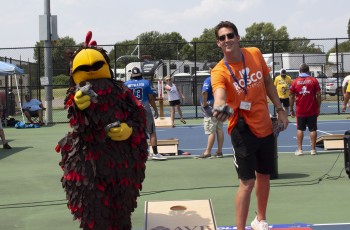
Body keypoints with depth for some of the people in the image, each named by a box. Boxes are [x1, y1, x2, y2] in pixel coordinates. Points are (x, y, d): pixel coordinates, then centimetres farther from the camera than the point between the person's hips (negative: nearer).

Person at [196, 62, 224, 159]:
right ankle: (219, 151, 12)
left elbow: (204, 92, -25)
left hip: (211, 108, -7)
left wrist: (204, 104, -16)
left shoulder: (209, 80, -12)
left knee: (211, 132, -6)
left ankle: (207, 152, -4)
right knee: (219, 130, 9)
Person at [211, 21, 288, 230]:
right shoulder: (219, 71, -19)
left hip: (265, 126, 5)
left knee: (264, 177, 19)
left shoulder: (255, 54, -5)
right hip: (243, 130, -5)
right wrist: (220, 108, -62)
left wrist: (280, 109, 9)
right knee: (248, 182, -11)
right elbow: (219, 94, -40)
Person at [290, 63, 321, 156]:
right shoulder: (314, 80, -2)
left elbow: (292, 96, 0)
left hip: (300, 111, 0)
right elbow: (318, 95, -4)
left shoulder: (295, 81, -1)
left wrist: (291, 109, 8)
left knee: (300, 129, 10)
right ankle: (313, 149, 8)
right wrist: (318, 107, 4)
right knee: (313, 129, 6)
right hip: (312, 110, 0)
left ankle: (300, 149, 8)